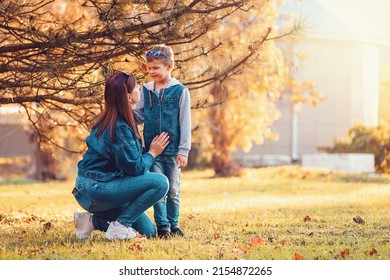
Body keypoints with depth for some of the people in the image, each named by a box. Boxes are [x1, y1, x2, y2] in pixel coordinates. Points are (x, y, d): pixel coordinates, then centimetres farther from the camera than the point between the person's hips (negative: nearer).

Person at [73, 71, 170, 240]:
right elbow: (135, 168, -19)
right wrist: (152, 153, -2)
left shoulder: (109, 121, 10)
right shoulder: (119, 128, -20)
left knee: (148, 231, 11)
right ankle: (119, 227, -13)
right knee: (160, 182, -19)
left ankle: (93, 221, 11)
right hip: (94, 190, -10)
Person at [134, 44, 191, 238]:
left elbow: (185, 123, -4)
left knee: (173, 190, 8)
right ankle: (162, 226, 1)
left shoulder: (180, 91, -3)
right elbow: (139, 116, 13)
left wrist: (183, 150, -7)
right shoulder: (146, 90, 7)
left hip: (173, 150, -2)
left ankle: (173, 224, 20)